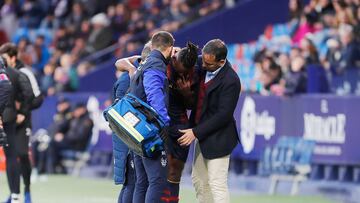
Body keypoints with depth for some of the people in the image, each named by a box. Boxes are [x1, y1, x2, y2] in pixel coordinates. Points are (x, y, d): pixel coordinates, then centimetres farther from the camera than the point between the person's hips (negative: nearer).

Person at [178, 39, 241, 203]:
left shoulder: (230, 81, -23)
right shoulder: (201, 65, -2)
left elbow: (223, 115, -23)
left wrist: (196, 132, -22)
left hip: (217, 138, -9)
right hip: (202, 135, 9)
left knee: (217, 184, -9)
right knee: (199, 181, 14)